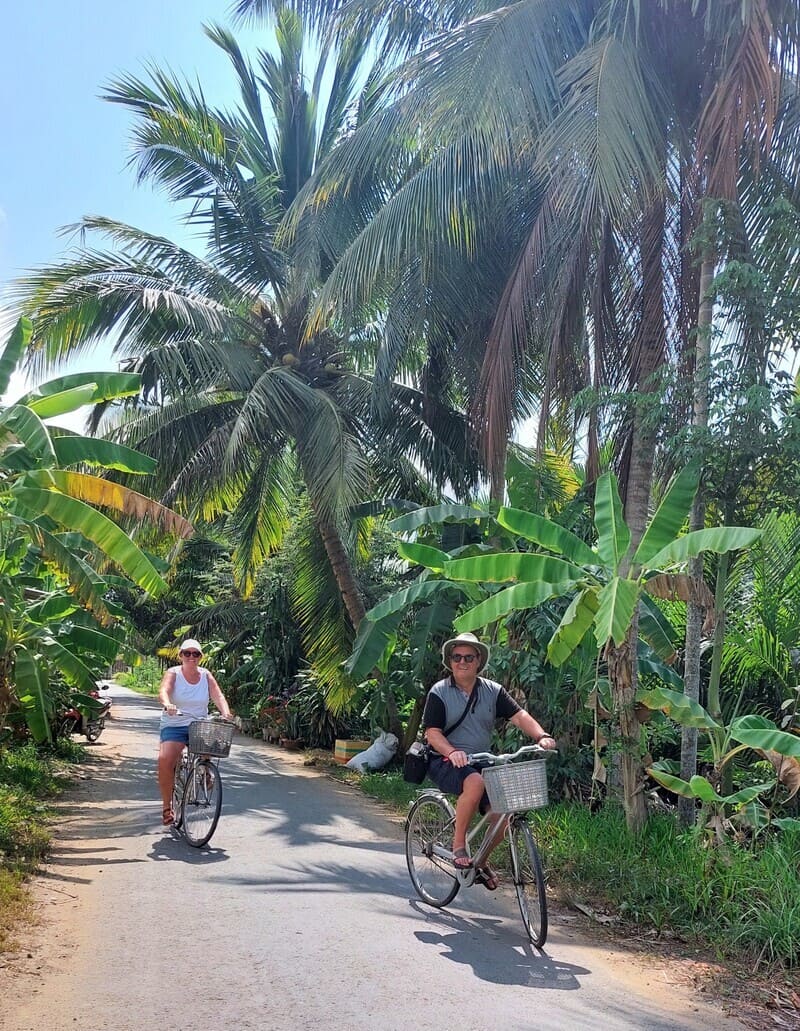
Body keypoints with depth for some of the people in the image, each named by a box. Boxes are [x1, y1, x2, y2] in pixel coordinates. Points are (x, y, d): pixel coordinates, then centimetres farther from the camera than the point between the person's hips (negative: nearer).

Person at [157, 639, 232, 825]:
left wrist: (226, 712, -27)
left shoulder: (206, 676, 5)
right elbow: (163, 691, -21)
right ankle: (167, 806, -6)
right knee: (164, 760, -23)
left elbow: (218, 696, -6)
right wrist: (167, 704, -43)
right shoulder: (173, 673, -2)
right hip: (174, 725, -2)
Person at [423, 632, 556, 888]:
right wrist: (452, 752, -31)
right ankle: (458, 845, -19)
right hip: (445, 762, -5)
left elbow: (519, 715, -4)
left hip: (481, 762, 5)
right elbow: (432, 732, -11)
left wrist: (541, 736, -23)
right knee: (475, 782, -36)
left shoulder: (493, 691, 7)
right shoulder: (439, 692, -4)